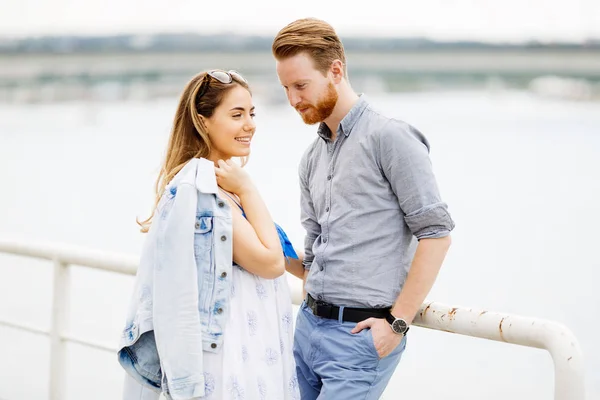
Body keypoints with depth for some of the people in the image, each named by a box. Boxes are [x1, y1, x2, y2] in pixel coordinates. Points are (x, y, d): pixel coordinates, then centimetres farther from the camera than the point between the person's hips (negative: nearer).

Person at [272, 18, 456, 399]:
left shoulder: (390, 137, -9)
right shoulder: (312, 158, 16)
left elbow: (435, 234, -13)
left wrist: (398, 323, -15)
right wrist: (311, 310, 9)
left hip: (361, 333, -8)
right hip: (308, 325, 8)